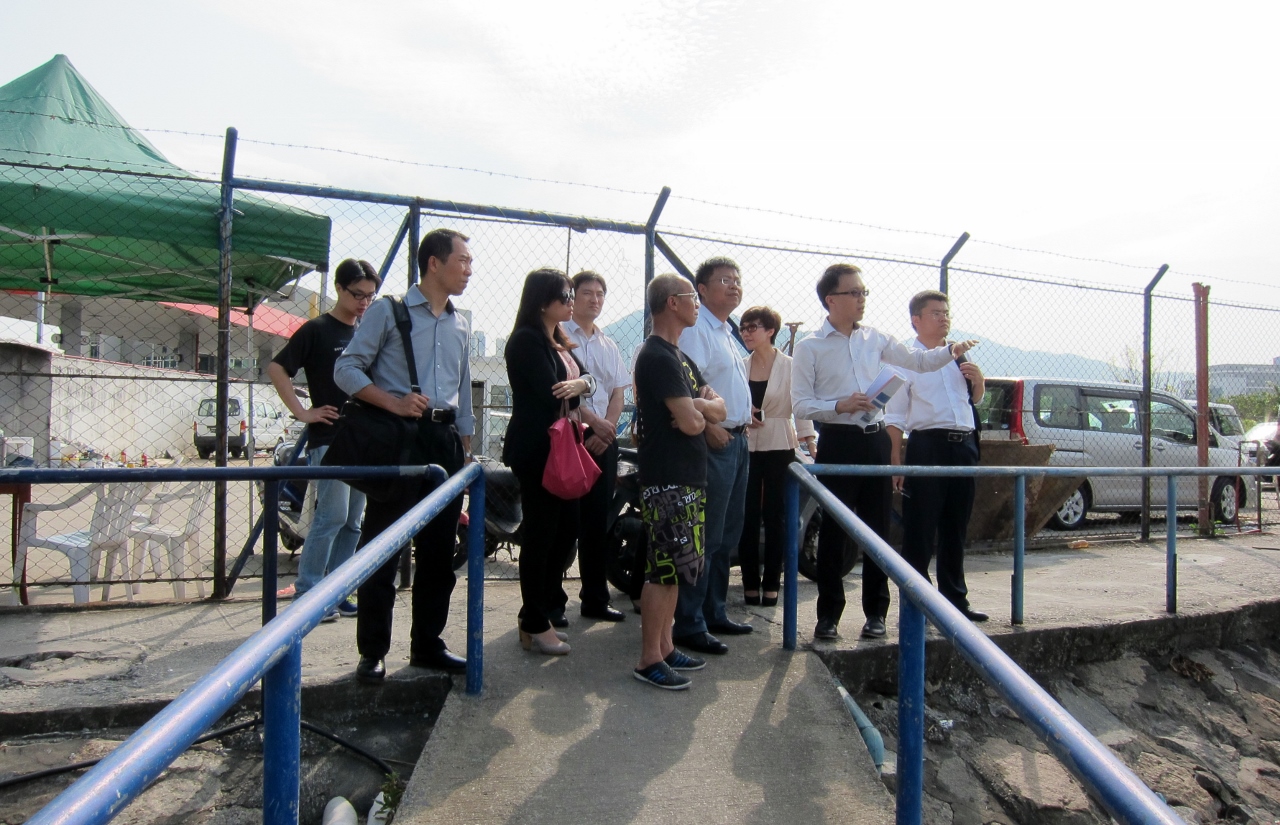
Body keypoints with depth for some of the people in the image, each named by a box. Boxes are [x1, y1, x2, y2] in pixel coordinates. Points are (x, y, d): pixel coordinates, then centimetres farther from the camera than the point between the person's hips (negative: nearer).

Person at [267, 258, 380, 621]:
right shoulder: (317, 330, -4)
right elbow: (276, 368, -8)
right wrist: (302, 412, -12)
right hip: (329, 438, -7)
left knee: (352, 522, 9)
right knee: (332, 516, -10)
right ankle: (306, 593, 0)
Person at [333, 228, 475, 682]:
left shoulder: (460, 325, 18)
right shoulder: (388, 311, 0)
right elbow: (346, 369, -4)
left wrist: (465, 450, 17)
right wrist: (393, 402, -18)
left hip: (445, 439, 6)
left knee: (439, 550, 8)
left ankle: (427, 644, 20)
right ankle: (372, 652, 10)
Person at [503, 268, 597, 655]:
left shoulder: (559, 342, 17)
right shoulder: (527, 340, -11)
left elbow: (588, 377, 8)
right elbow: (548, 395, -19)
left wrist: (580, 382, -16)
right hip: (536, 448, -9)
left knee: (566, 528, 12)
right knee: (540, 532, -3)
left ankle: (547, 605, 26)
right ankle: (534, 626, 9)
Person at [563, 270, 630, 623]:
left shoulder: (608, 345, 18)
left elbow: (618, 393, 12)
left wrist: (606, 429, -4)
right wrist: (593, 421, -17)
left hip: (603, 440, 6)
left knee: (597, 523, 9)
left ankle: (595, 599, 17)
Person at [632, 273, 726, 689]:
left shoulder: (680, 357, 17)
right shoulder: (657, 357, -14)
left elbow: (719, 408, 13)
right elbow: (689, 422, -21)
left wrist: (698, 406, -9)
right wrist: (699, 412, 2)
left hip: (689, 477, 10)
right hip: (666, 480, -10)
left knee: (674, 567, 14)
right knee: (664, 569, -5)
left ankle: (665, 645, 24)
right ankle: (649, 660, 5)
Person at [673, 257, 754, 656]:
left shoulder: (727, 332, 21)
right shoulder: (695, 327, -10)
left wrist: (743, 424, 16)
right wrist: (709, 426, -24)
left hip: (736, 440, 10)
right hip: (713, 442, -10)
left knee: (726, 536, 15)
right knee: (705, 538, -6)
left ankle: (714, 612, 26)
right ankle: (690, 625, 2)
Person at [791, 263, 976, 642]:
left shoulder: (874, 339, 10)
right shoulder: (809, 347, -3)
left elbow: (918, 360, 20)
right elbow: (800, 404, -6)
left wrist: (950, 351, 3)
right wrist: (840, 406, -19)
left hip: (875, 440, 4)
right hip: (837, 441, -4)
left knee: (877, 527, 7)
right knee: (833, 530, 1)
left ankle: (876, 612, 18)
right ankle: (829, 614, 12)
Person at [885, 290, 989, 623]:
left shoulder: (959, 356, 15)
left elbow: (976, 399, 28)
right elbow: (894, 417, -5)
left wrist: (978, 379, 5)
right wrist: (895, 462, -11)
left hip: (964, 445, 6)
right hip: (928, 445, -6)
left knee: (956, 528, 14)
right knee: (919, 530, -2)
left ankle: (954, 598, 26)